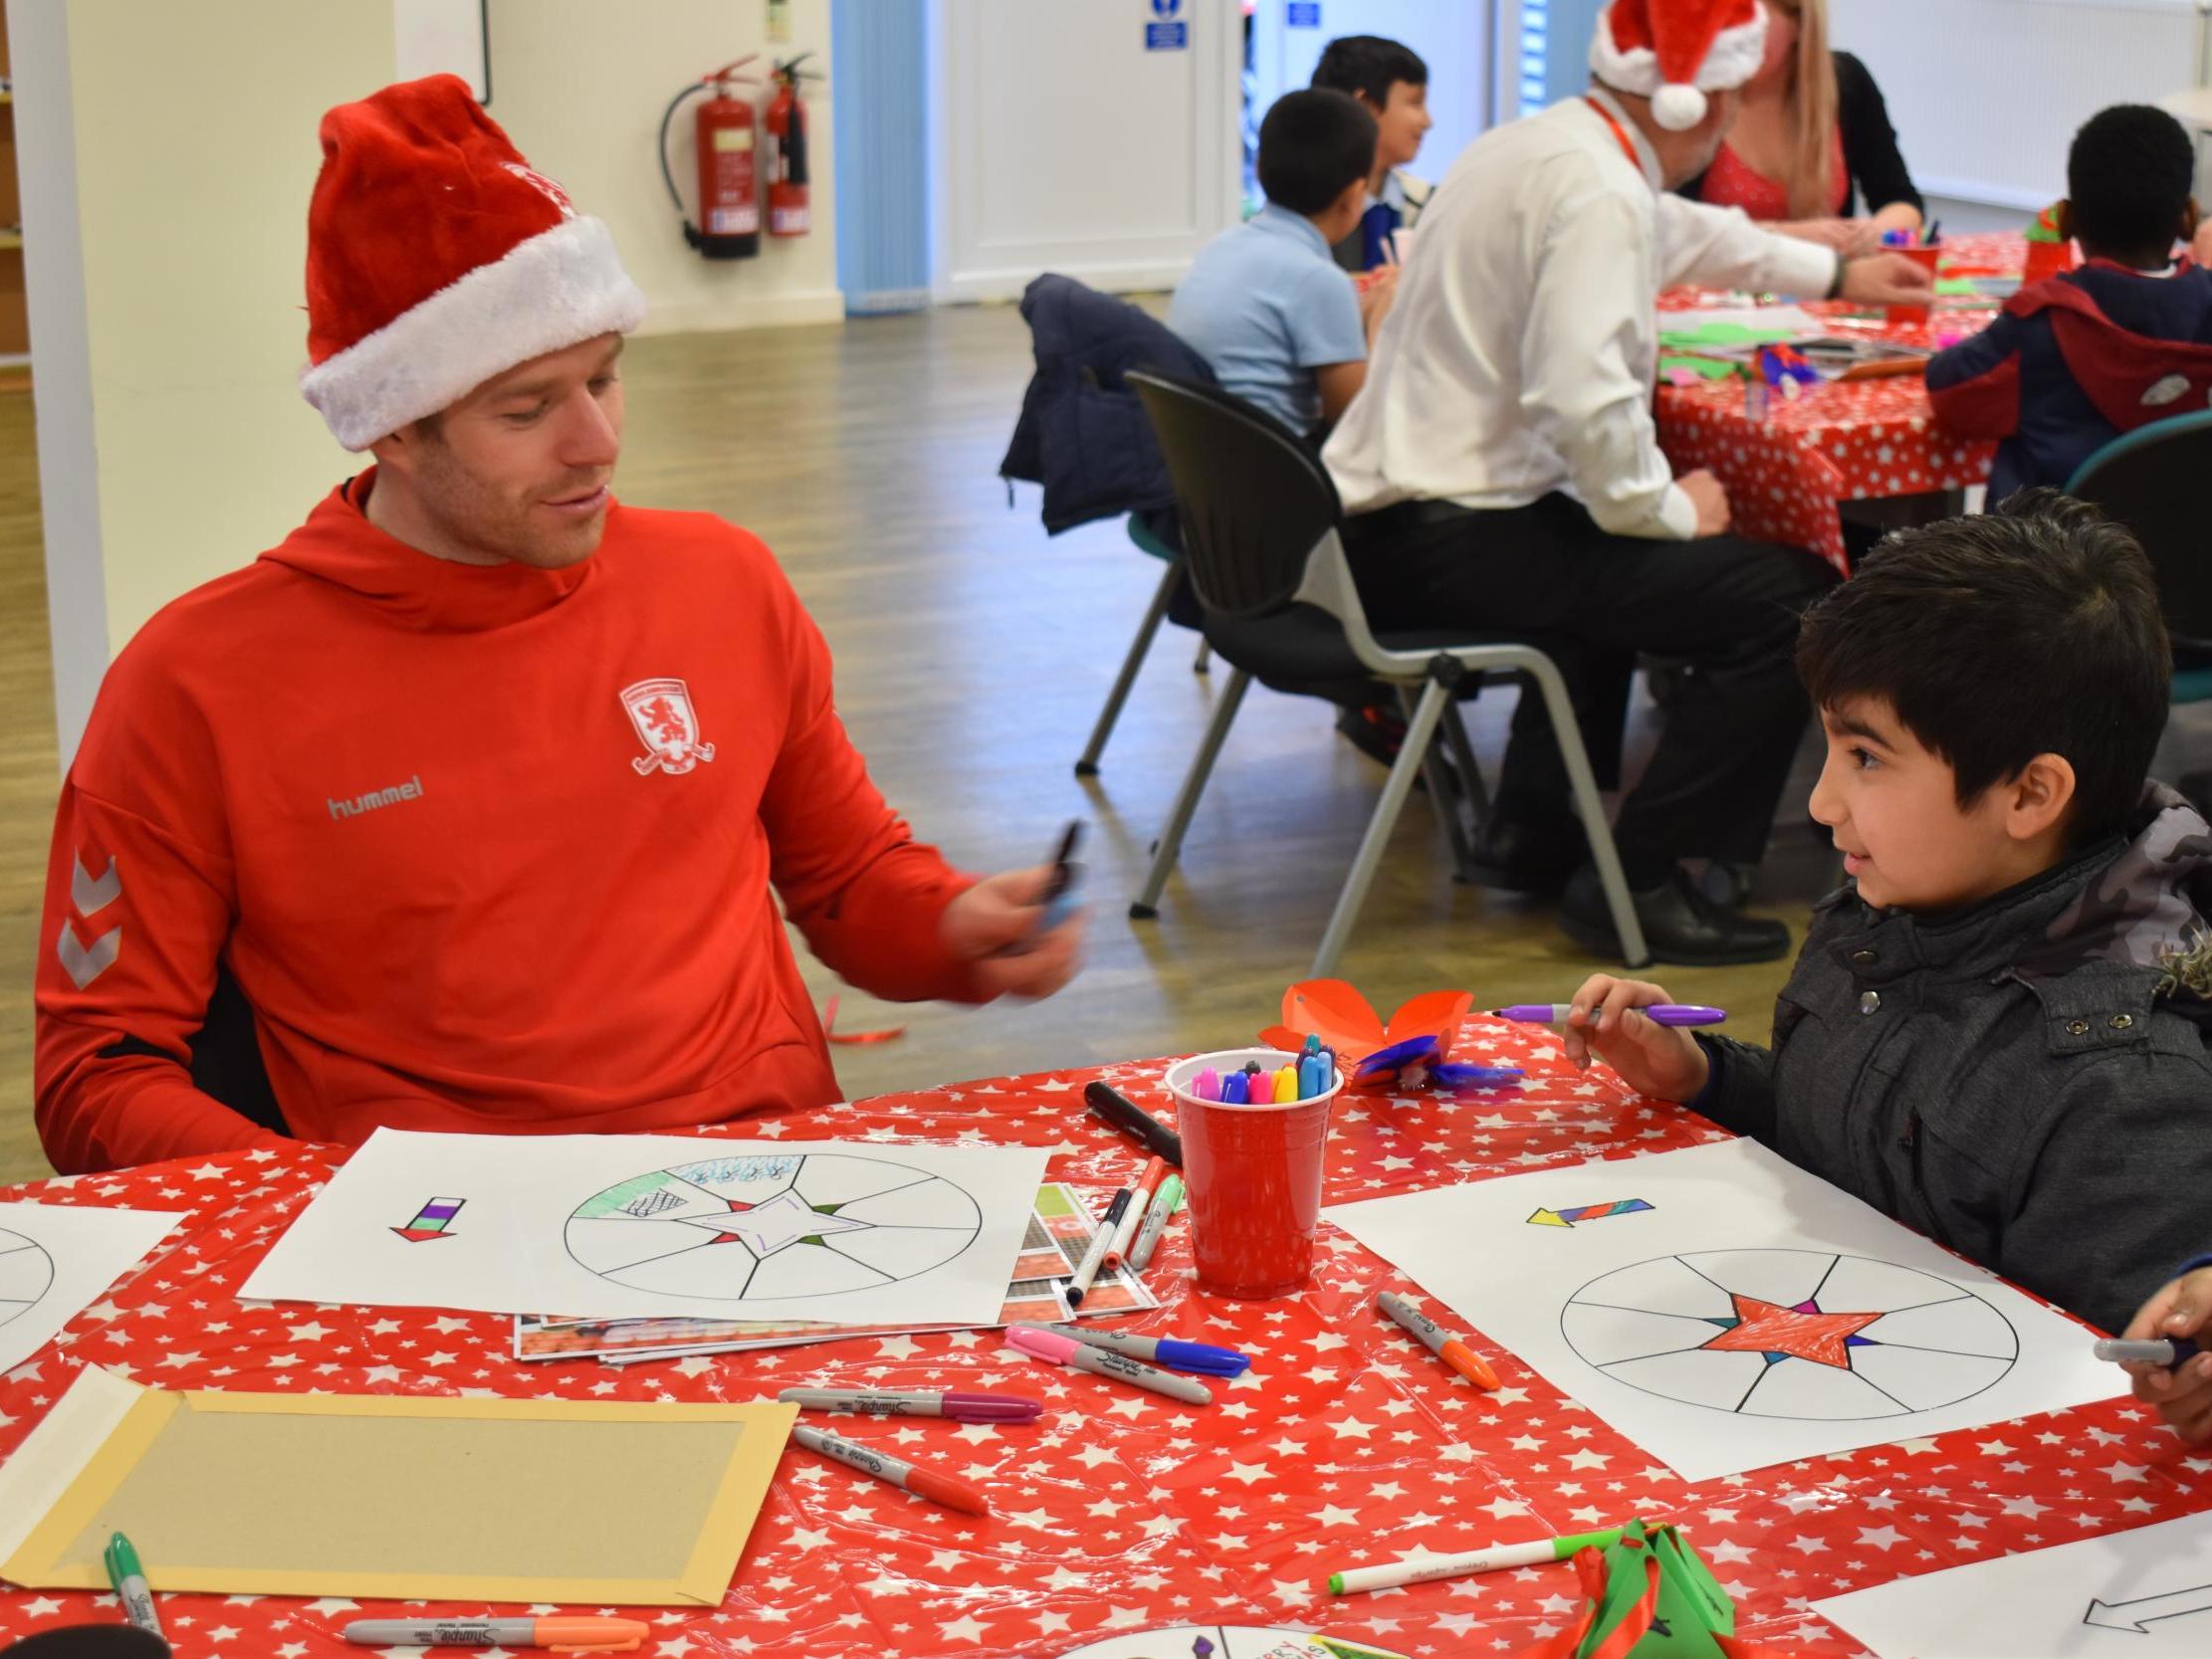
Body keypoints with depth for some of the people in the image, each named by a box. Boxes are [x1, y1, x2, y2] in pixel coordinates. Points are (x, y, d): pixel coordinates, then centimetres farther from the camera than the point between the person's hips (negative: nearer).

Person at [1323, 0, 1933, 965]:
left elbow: (1690, 233, 34)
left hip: (1378, 521, 11)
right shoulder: (1597, 189, -17)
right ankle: (1636, 885, -2)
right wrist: (1668, 508, -11)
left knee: (1620, 556, 38)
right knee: (1784, 603, -11)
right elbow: (1582, 397, -29)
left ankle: (1530, 834, 36)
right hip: (1446, 541, -10)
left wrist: (1837, 276, 49)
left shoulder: (1544, 144, 15)